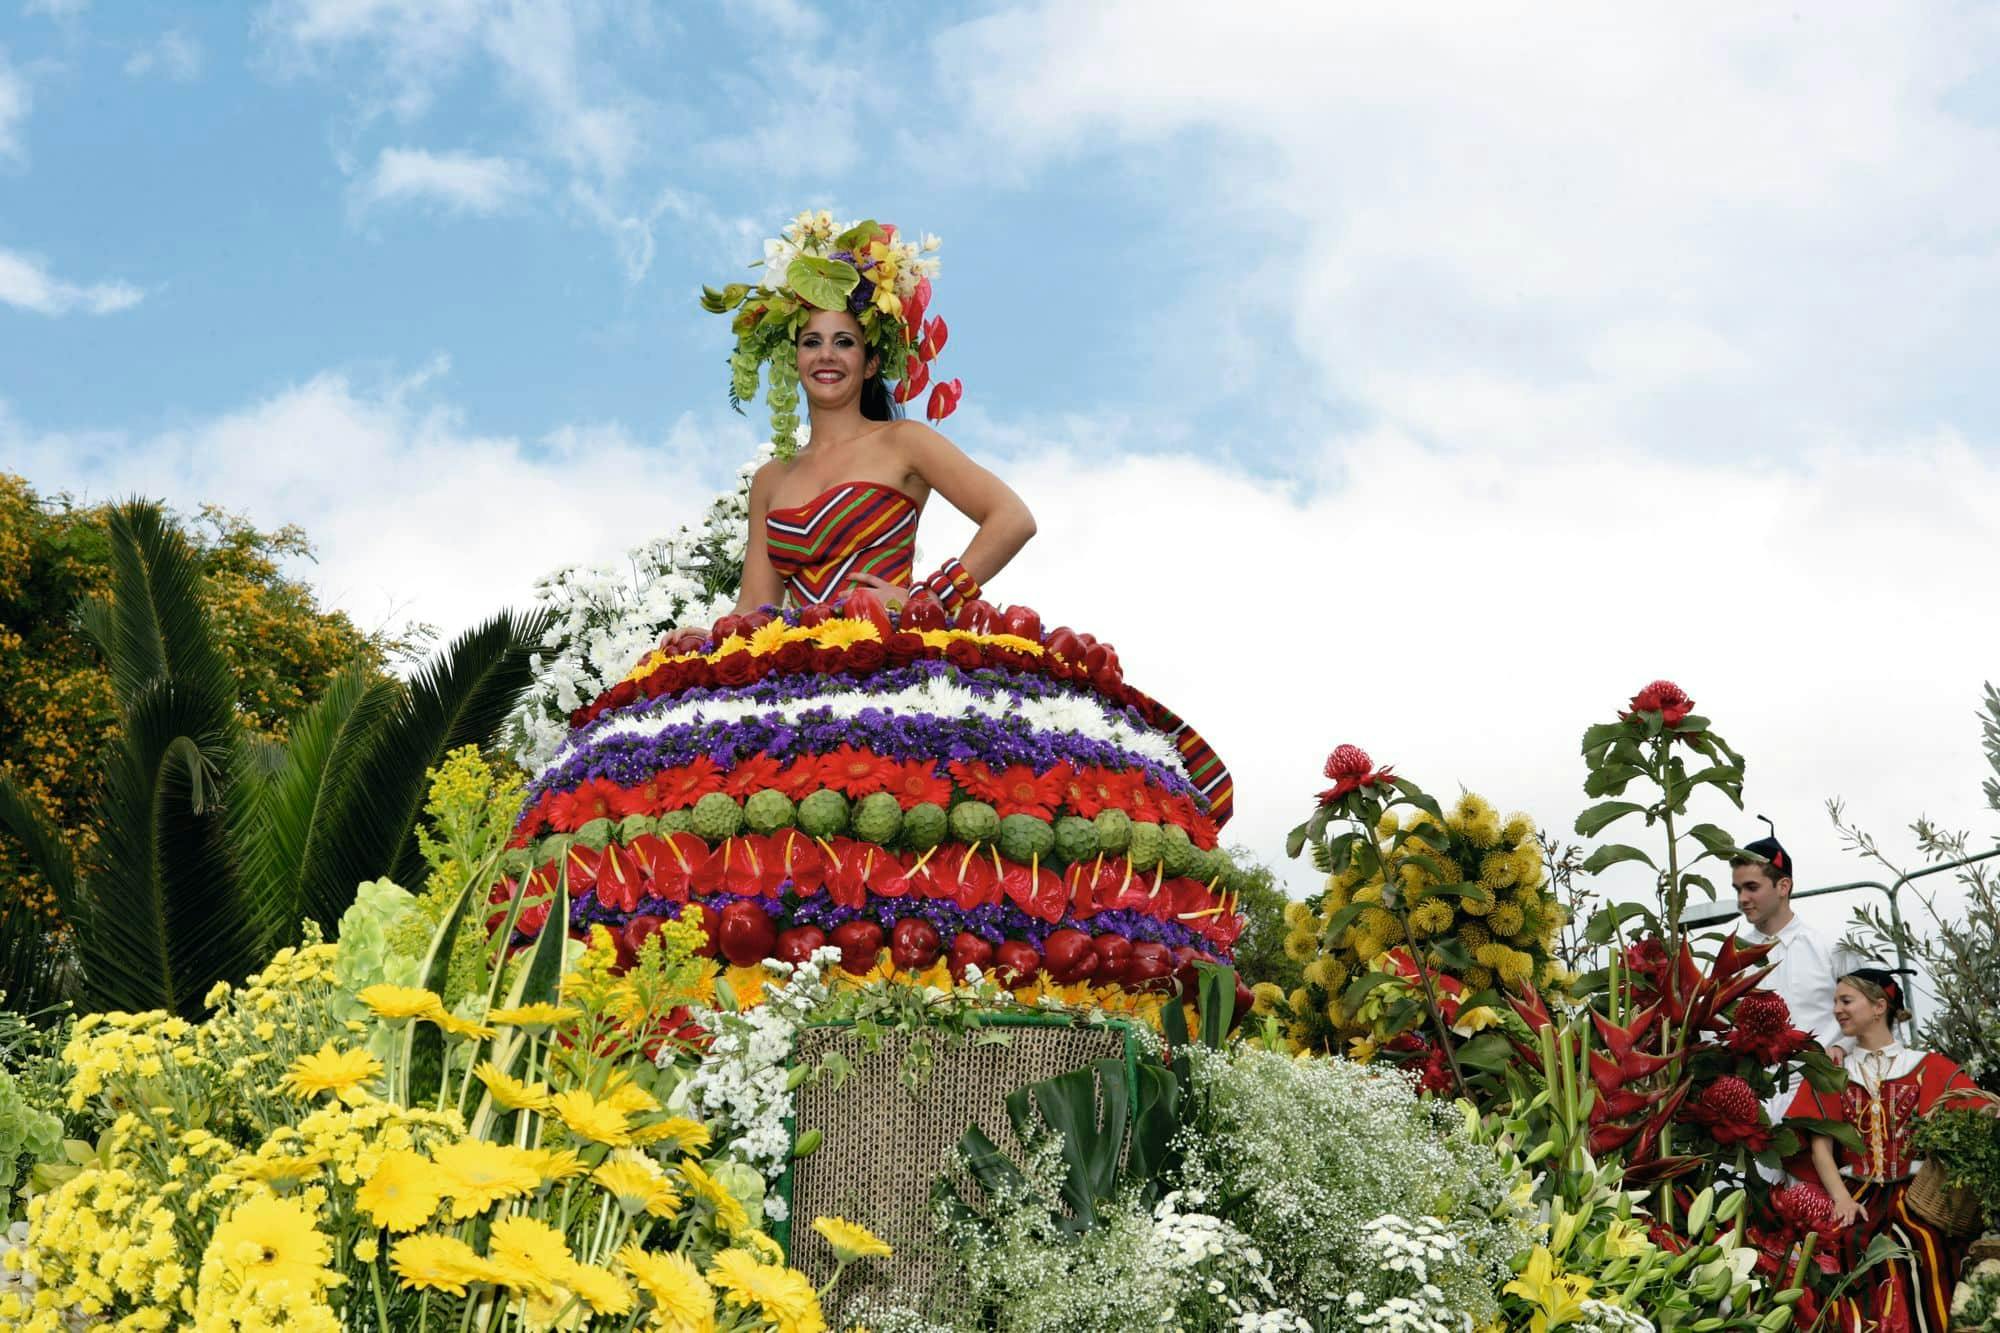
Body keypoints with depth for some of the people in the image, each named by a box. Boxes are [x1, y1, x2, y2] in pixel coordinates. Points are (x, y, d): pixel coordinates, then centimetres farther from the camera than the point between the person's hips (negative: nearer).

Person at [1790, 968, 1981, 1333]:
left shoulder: (1928, 1068, 9)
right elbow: (1820, 1144, 4)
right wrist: (1842, 1198, -14)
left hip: (1914, 1192, -1)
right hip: (1855, 1193, 1)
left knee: (1919, 1247, -33)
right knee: (1848, 1243, -31)